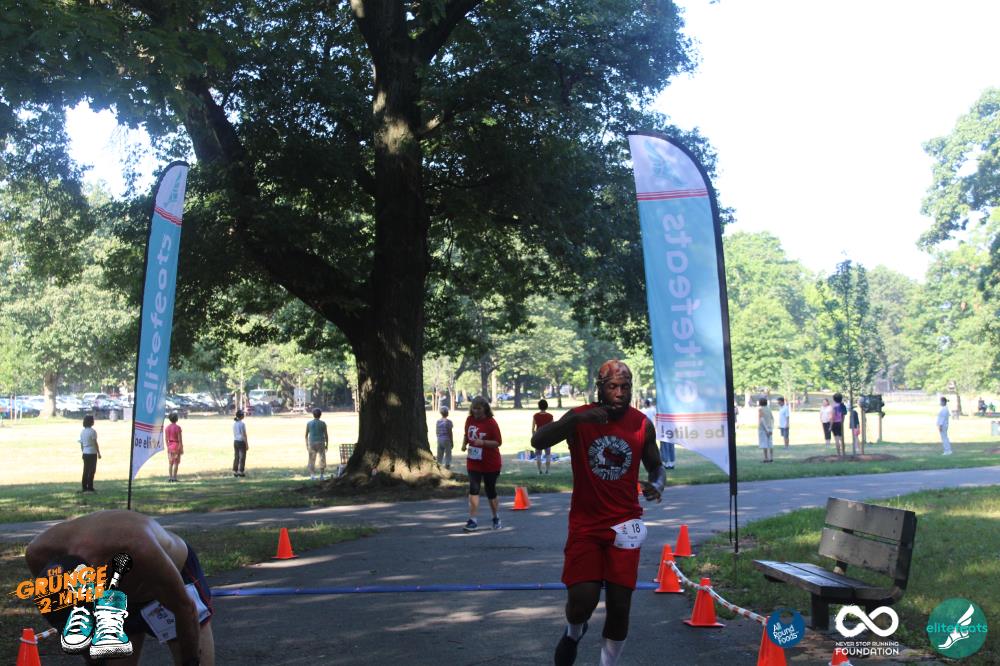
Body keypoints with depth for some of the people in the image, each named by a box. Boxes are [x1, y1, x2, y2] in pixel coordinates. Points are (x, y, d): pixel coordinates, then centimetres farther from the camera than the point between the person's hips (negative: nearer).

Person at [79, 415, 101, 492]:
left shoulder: (82, 431, 8)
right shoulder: (92, 431, -12)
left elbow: (81, 444, 12)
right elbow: (95, 443, -12)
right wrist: (99, 453, -6)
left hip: (85, 453, 7)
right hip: (92, 453, -6)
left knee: (85, 470, 11)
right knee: (92, 471, -1)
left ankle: (84, 487, 13)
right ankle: (90, 488, -1)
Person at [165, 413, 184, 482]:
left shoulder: (167, 428, 3)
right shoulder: (178, 427, -12)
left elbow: (166, 439, 5)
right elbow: (180, 439, -13)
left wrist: (168, 447, 14)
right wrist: (181, 448, -7)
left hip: (170, 447, 5)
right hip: (176, 446, -5)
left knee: (170, 463, 10)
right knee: (176, 462, -1)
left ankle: (170, 477, 8)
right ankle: (174, 477, -3)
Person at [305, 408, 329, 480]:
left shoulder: (309, 423, 2)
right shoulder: (322, 424, -2)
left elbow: (306, 435, 5)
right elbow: (326, 435, -2)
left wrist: (306, 445, 12)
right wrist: (327, 444, 6)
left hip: (311, 443, 2)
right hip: (320, 443, -2)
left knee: (312, 459, 8)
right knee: (322, 459, 5)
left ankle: (312, 475, 0)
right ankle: (321, 475, 4)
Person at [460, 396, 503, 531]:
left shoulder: (491, 423, -15)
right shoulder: (469, 420, 1)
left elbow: (498, 442, -15)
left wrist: (483, 442, -30)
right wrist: (464, 443, -3)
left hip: (490, 464, -4)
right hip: (473, 462, 4)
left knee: (491, 491, 7)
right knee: (473, 489, -8)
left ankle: (496, 518, 27)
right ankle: (472, 521, -9)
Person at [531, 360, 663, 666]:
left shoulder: (643, 425, -1)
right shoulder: (579, 418, -8)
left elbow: (656, 466, 12)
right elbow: (537, 441, -24)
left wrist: (657, 484, -12)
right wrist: (577, 420, -38)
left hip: (624, 524, 2)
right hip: (585, 524, -2)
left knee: (619, 607, -1)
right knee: (582, 602, -10)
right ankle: (573, 633, 26)